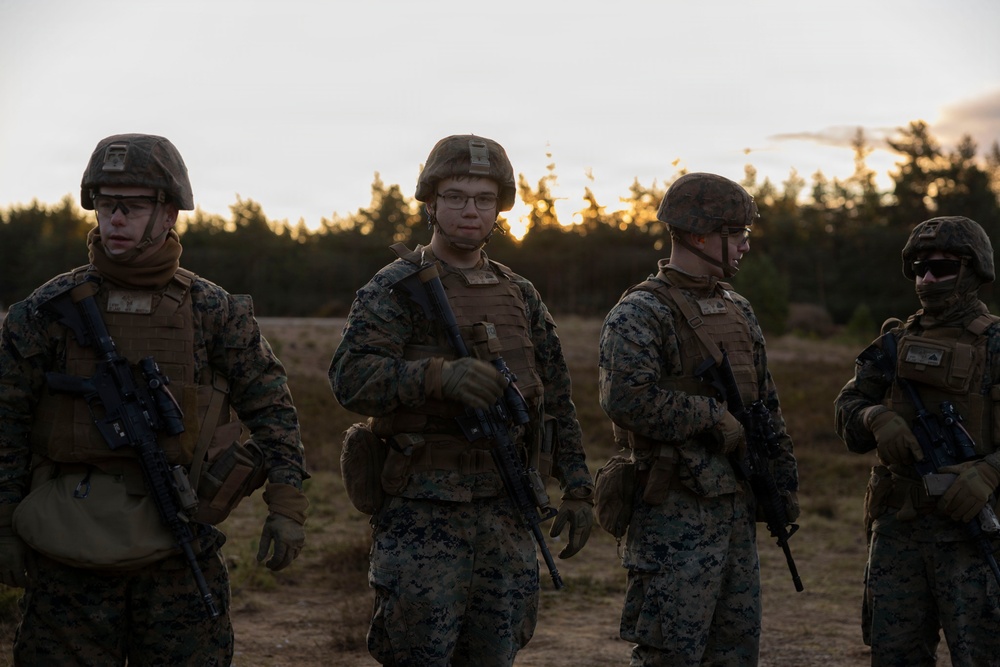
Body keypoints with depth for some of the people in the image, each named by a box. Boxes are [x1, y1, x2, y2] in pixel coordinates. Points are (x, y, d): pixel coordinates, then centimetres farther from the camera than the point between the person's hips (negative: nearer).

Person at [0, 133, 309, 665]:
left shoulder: (214, 313, 2)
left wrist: (286, 506, 0)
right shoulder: (48, 311, 1)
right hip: (69, 552, 0)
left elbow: (271, 409, 6)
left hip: (177, 550, 0)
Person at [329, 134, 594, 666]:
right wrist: (439, 375, -31)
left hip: (506, 513, 5)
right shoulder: (395, 288, -4)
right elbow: (350, 377, -18)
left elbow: (556, 398, 18)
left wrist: (576, 487, 12)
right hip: (423, 514, -5)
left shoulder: (521, 296, 14)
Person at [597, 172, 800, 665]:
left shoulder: (738, 311, 16)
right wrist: (713, 416, -18)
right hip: (676, 512, -8)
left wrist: (785, 483, 17)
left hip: (736, 508, 8)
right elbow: (626, 397, -26)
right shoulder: (641, 313, -10)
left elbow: (767, 404, 21)